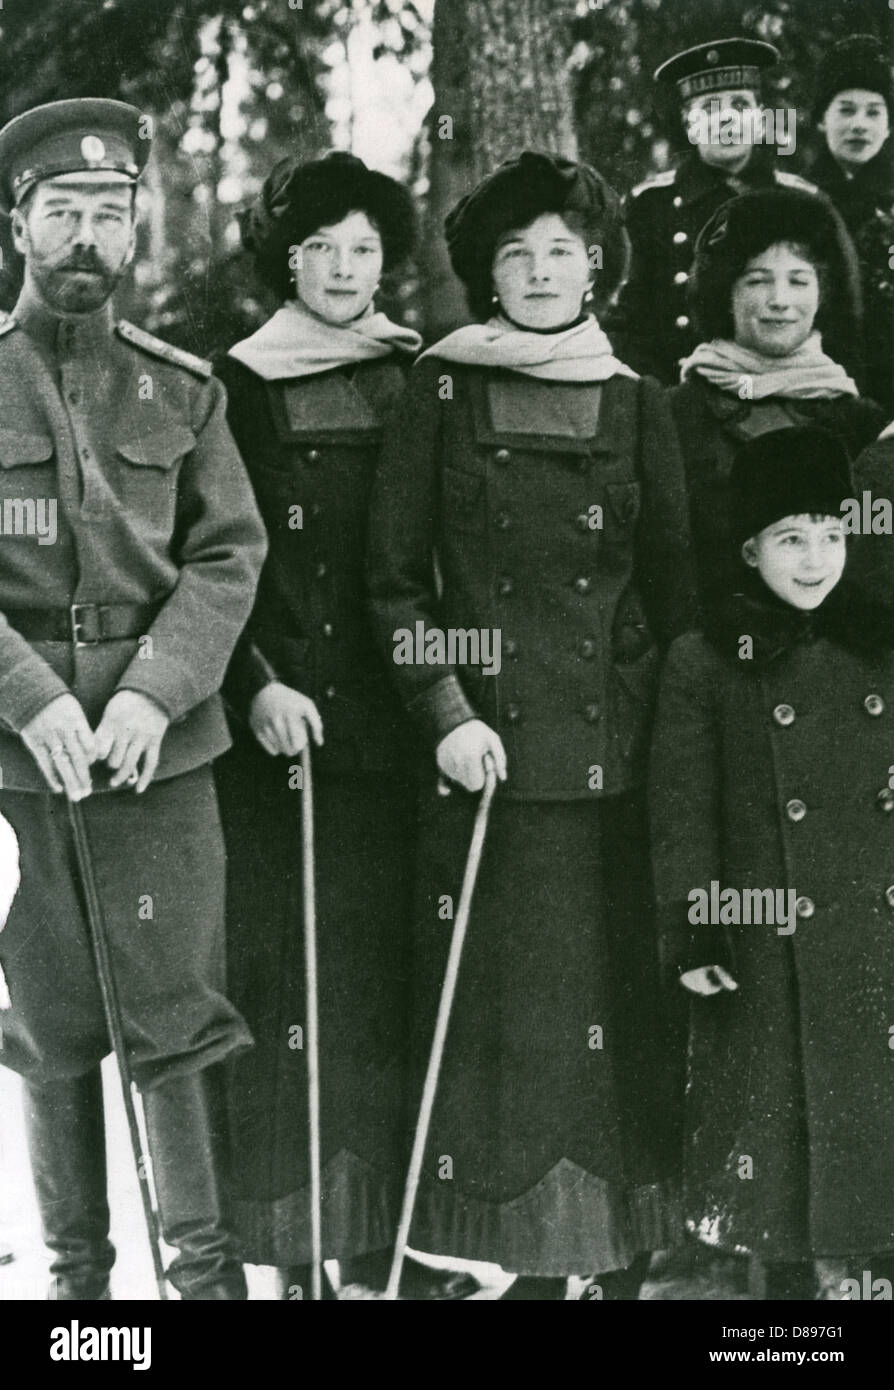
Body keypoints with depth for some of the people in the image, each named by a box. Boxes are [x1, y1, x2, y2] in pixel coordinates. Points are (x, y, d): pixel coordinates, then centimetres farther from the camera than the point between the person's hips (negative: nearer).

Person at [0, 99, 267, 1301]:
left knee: (177, 1016, 1)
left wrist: (154, 692, -12)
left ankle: (207, 1265, 11)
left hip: (162, 740, 1)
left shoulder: (182, 388, 7)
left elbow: (229, 555, 3)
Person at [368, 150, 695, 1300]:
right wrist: (445, 714, -8)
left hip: (614, 757, 1)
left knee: (620, 1009, 2)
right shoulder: (442, 390, 5)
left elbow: (673, 592, 12)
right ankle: (529, 1258, 11)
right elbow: (394, 579, 3)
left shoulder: (636, 406, 9)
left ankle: (624, 1257, 12)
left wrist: (659, 725, 2)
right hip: (487, 751, -1)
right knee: (504, 1018, 1)